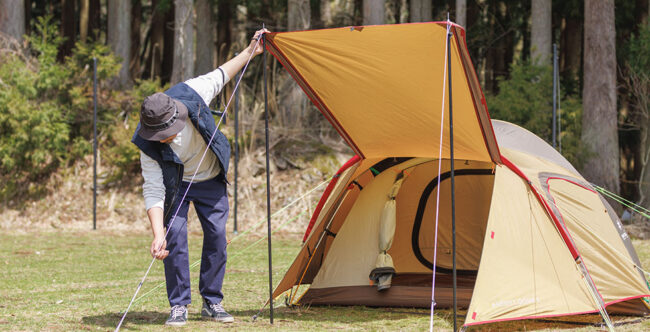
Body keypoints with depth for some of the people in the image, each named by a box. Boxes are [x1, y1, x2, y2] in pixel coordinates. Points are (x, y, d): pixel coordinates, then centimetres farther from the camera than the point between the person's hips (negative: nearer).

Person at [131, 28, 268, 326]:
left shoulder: (190, 95, -33)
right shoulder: (150, 146, -36)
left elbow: (218, 77, -12)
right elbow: (153, 192, -34)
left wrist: (250, 52, -7)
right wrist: (157, 235, -44)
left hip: (210, 179, 3)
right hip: (177, 184, -3)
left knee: (217, 234, 0)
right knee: (176, 235, -16)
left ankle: (212, 302, 12)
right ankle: (178, 306, -6)